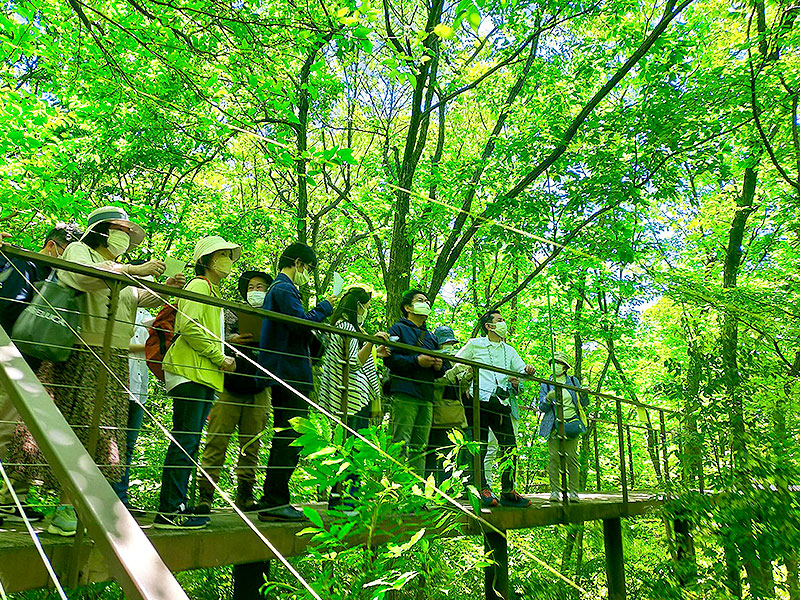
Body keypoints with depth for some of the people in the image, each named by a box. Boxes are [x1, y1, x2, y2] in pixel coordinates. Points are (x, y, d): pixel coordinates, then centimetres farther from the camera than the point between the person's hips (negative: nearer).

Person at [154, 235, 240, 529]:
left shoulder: (212, 291, 26)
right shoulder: (198, 285, -4)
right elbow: (190, 327, -17)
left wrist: (222, 357, 13)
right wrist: (219, 357, -13)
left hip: (203, 374, 10)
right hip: (190, 372, -10)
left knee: (189, 441, 9)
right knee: (185, 439, -11)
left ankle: (177, 506, 13)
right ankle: (170, 510, -7)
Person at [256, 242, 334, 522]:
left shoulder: (277, 288, 24)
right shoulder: (284, 289, -9)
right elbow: (301, 323, -21)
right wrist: (324, 308, -7)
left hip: (282, 374, 11)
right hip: (291, 373, -11)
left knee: (285, 438, 14)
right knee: (290, 439, -8)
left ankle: (273, 502, 19)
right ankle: (274, 502, -5)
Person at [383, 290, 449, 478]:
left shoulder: (430, 336, 27)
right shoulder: (399, 329, 7)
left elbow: (445, 368, 28)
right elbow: (389, 357, -8)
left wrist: (440, 366, 4)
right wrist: (416, 360, -16)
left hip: (427, 396, 7)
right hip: (405, 394, -6)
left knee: (420, 446, 6)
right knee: (401, 443, -11)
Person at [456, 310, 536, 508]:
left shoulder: (509, 350, 24)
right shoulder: (474, 344, 11)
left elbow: (521, 370, 22)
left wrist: (527, 371, -1)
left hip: (501, 403, 5)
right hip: (479, 400, -4)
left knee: (510, 446, 1)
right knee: (480, 445, -5)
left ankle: (508, 492, 10)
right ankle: (483, 488, 3)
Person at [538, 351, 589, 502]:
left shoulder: (573, 381, 12)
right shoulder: (546, 384, 11)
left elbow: (583, 404, 16)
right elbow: (542, 407, 6)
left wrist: (584, 395, -5)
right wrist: (548, 399, -14)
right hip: (553, 425, 0)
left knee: (572, 458, -5)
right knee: (554, 458, -6)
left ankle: (573, 492, 0)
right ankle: (554, 491, -1)